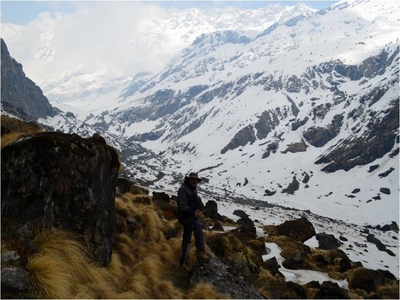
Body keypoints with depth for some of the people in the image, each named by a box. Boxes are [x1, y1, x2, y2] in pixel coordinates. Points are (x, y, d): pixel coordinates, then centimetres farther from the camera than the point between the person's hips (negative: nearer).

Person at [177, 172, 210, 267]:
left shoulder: (194, 190, 15)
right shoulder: (183, 189, -14)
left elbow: (199, 204, 11)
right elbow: (182, 206, -23)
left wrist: (197, 210, -12)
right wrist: (193, 213, -34)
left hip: (191, 217, 9)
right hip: (184, 216, -9)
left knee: (186, 240, 13)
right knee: (197, 225, -33)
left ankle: (183, 261, 22)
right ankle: (200, 250, -33)